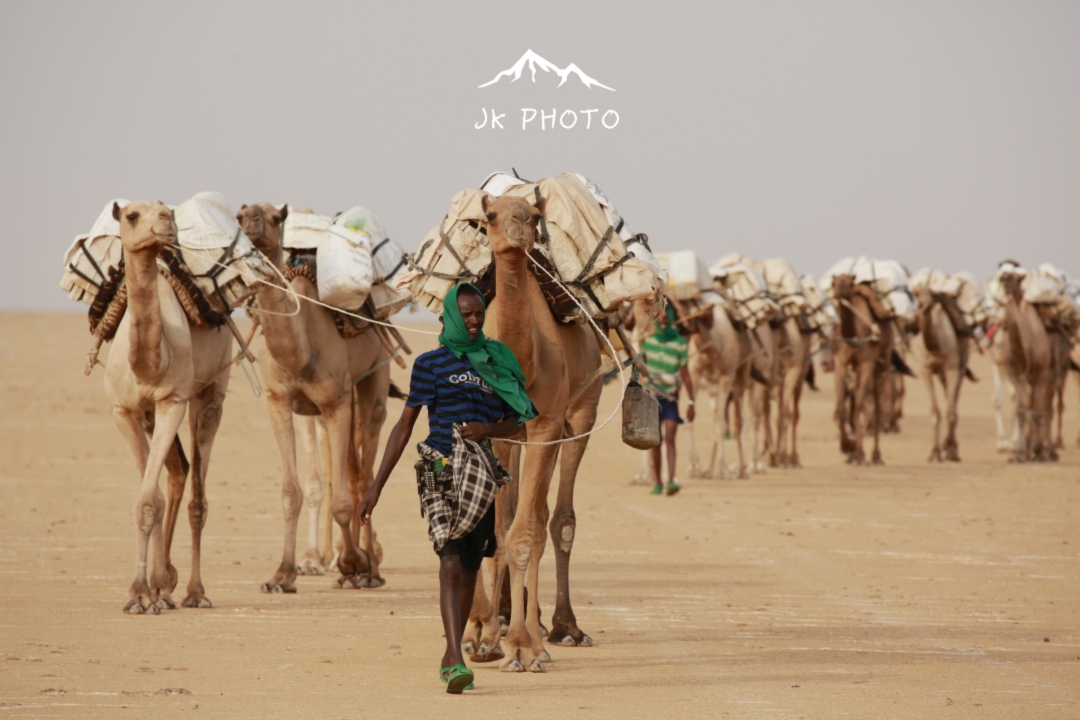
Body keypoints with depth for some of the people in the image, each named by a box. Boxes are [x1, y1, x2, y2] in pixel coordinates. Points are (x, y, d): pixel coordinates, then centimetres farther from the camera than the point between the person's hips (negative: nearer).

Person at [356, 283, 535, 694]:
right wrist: (376, 487, -1)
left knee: (469, 568, 10)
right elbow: (405, 425, 2)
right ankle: (457, 663, -28)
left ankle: (450, 657, 24)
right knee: (451, 562, -18)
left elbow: (514, 422, 16)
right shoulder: (431, 364, 2)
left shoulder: (497, 361, 13)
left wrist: (489, 429, -9)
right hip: (441, 471, -5)